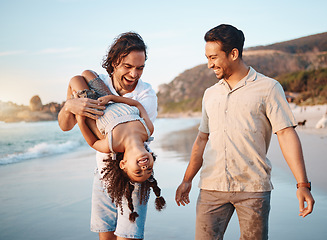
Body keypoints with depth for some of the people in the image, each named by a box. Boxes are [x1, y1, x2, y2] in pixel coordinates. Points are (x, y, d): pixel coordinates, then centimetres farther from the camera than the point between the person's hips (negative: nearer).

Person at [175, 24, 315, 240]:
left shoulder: (268, 88, 1)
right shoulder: (210, 94, 16)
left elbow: (286, 134, -6)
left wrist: (302, 184, -13)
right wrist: (187, 180, 21)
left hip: (253, 188, -3)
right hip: (212, 187, 4)